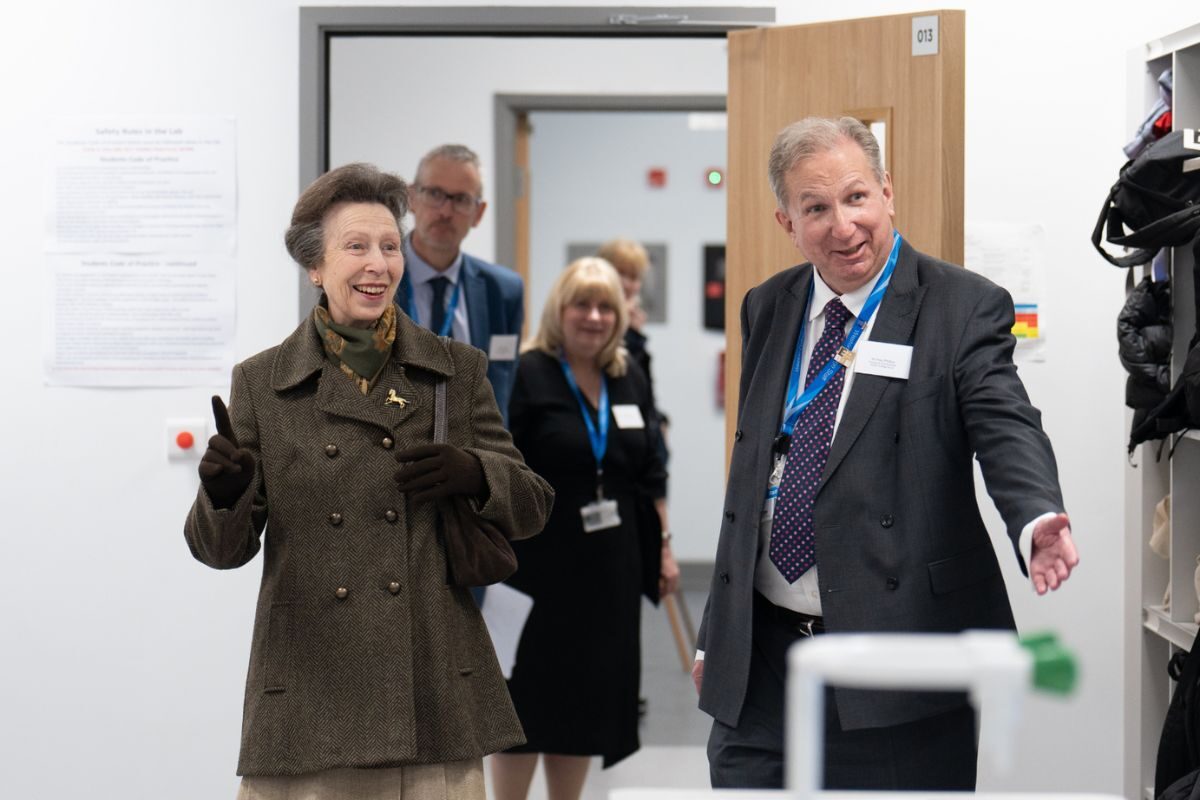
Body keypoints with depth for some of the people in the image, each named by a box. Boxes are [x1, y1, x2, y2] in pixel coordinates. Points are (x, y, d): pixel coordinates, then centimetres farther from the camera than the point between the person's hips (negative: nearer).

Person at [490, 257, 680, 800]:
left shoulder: (629, 379, 10)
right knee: (527, 696, 0)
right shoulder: (527, 376, -10)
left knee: (588, 698, 11)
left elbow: (649, 472, 17)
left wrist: (663, 545, 14)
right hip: (541, 562, -6)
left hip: (609, 568, 6)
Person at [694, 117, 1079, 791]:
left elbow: (1007, 426, -20)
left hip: (898, 655, -5)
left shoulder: (964, 307, -5)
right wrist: (715, 633, 15)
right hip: (758, 655, 5)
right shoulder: (767, 310, 11)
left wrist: (1036, 520, -43)